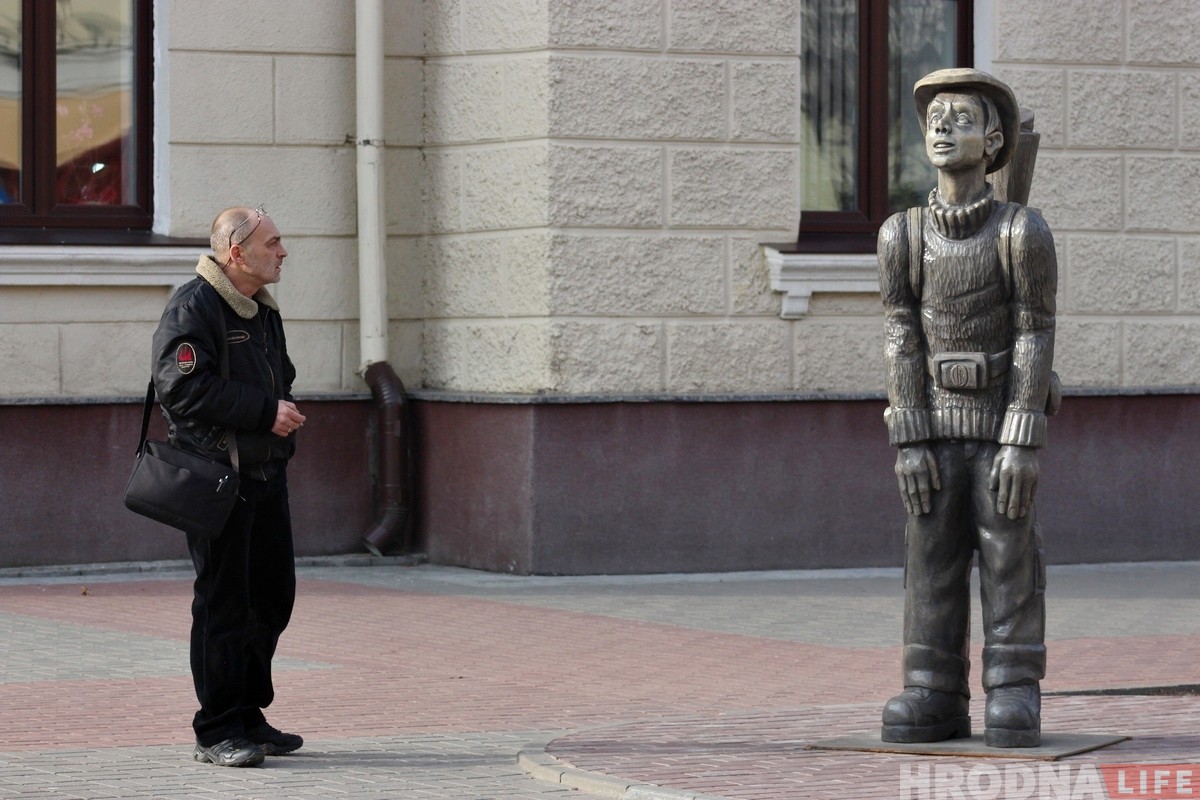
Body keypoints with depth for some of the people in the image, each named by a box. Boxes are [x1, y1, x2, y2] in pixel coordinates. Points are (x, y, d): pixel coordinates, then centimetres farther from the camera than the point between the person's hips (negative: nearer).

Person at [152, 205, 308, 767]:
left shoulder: (263, 310, 17)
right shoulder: (192, 308, -12)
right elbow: (184, 388, -22)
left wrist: (285, 413, 9)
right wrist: (265, 411, -20)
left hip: (267, 473, 9)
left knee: (273, 596, 11)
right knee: (223, 604, -5)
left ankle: (249, 717, 22)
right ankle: (217, 733, 0)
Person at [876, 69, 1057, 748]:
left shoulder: (1025, 231, -13)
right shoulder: (902, 236, -3)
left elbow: (1035, 338, -13)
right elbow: (903, 339, -3)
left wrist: (1023, 445, -17)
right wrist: (910, 443, -9)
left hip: (1004, 423, -3)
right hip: (938, 426, 3)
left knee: (1009, 561, -3)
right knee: (933, 561, 2)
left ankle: (1015, 700, 2)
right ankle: (935, 700, 6)